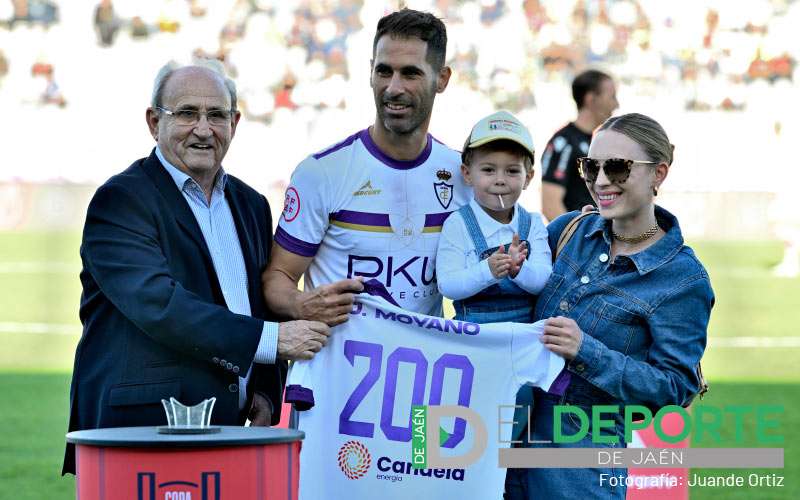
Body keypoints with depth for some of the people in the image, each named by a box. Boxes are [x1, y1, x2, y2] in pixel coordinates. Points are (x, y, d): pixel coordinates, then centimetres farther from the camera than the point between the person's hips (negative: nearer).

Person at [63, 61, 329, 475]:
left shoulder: (250, 205, 17)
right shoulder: (119, 203, -6)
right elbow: (160, 307, -19)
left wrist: (266, 392, 5)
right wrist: (271, 339, -19)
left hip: (228, 427, 6)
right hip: (142, 424, -6)